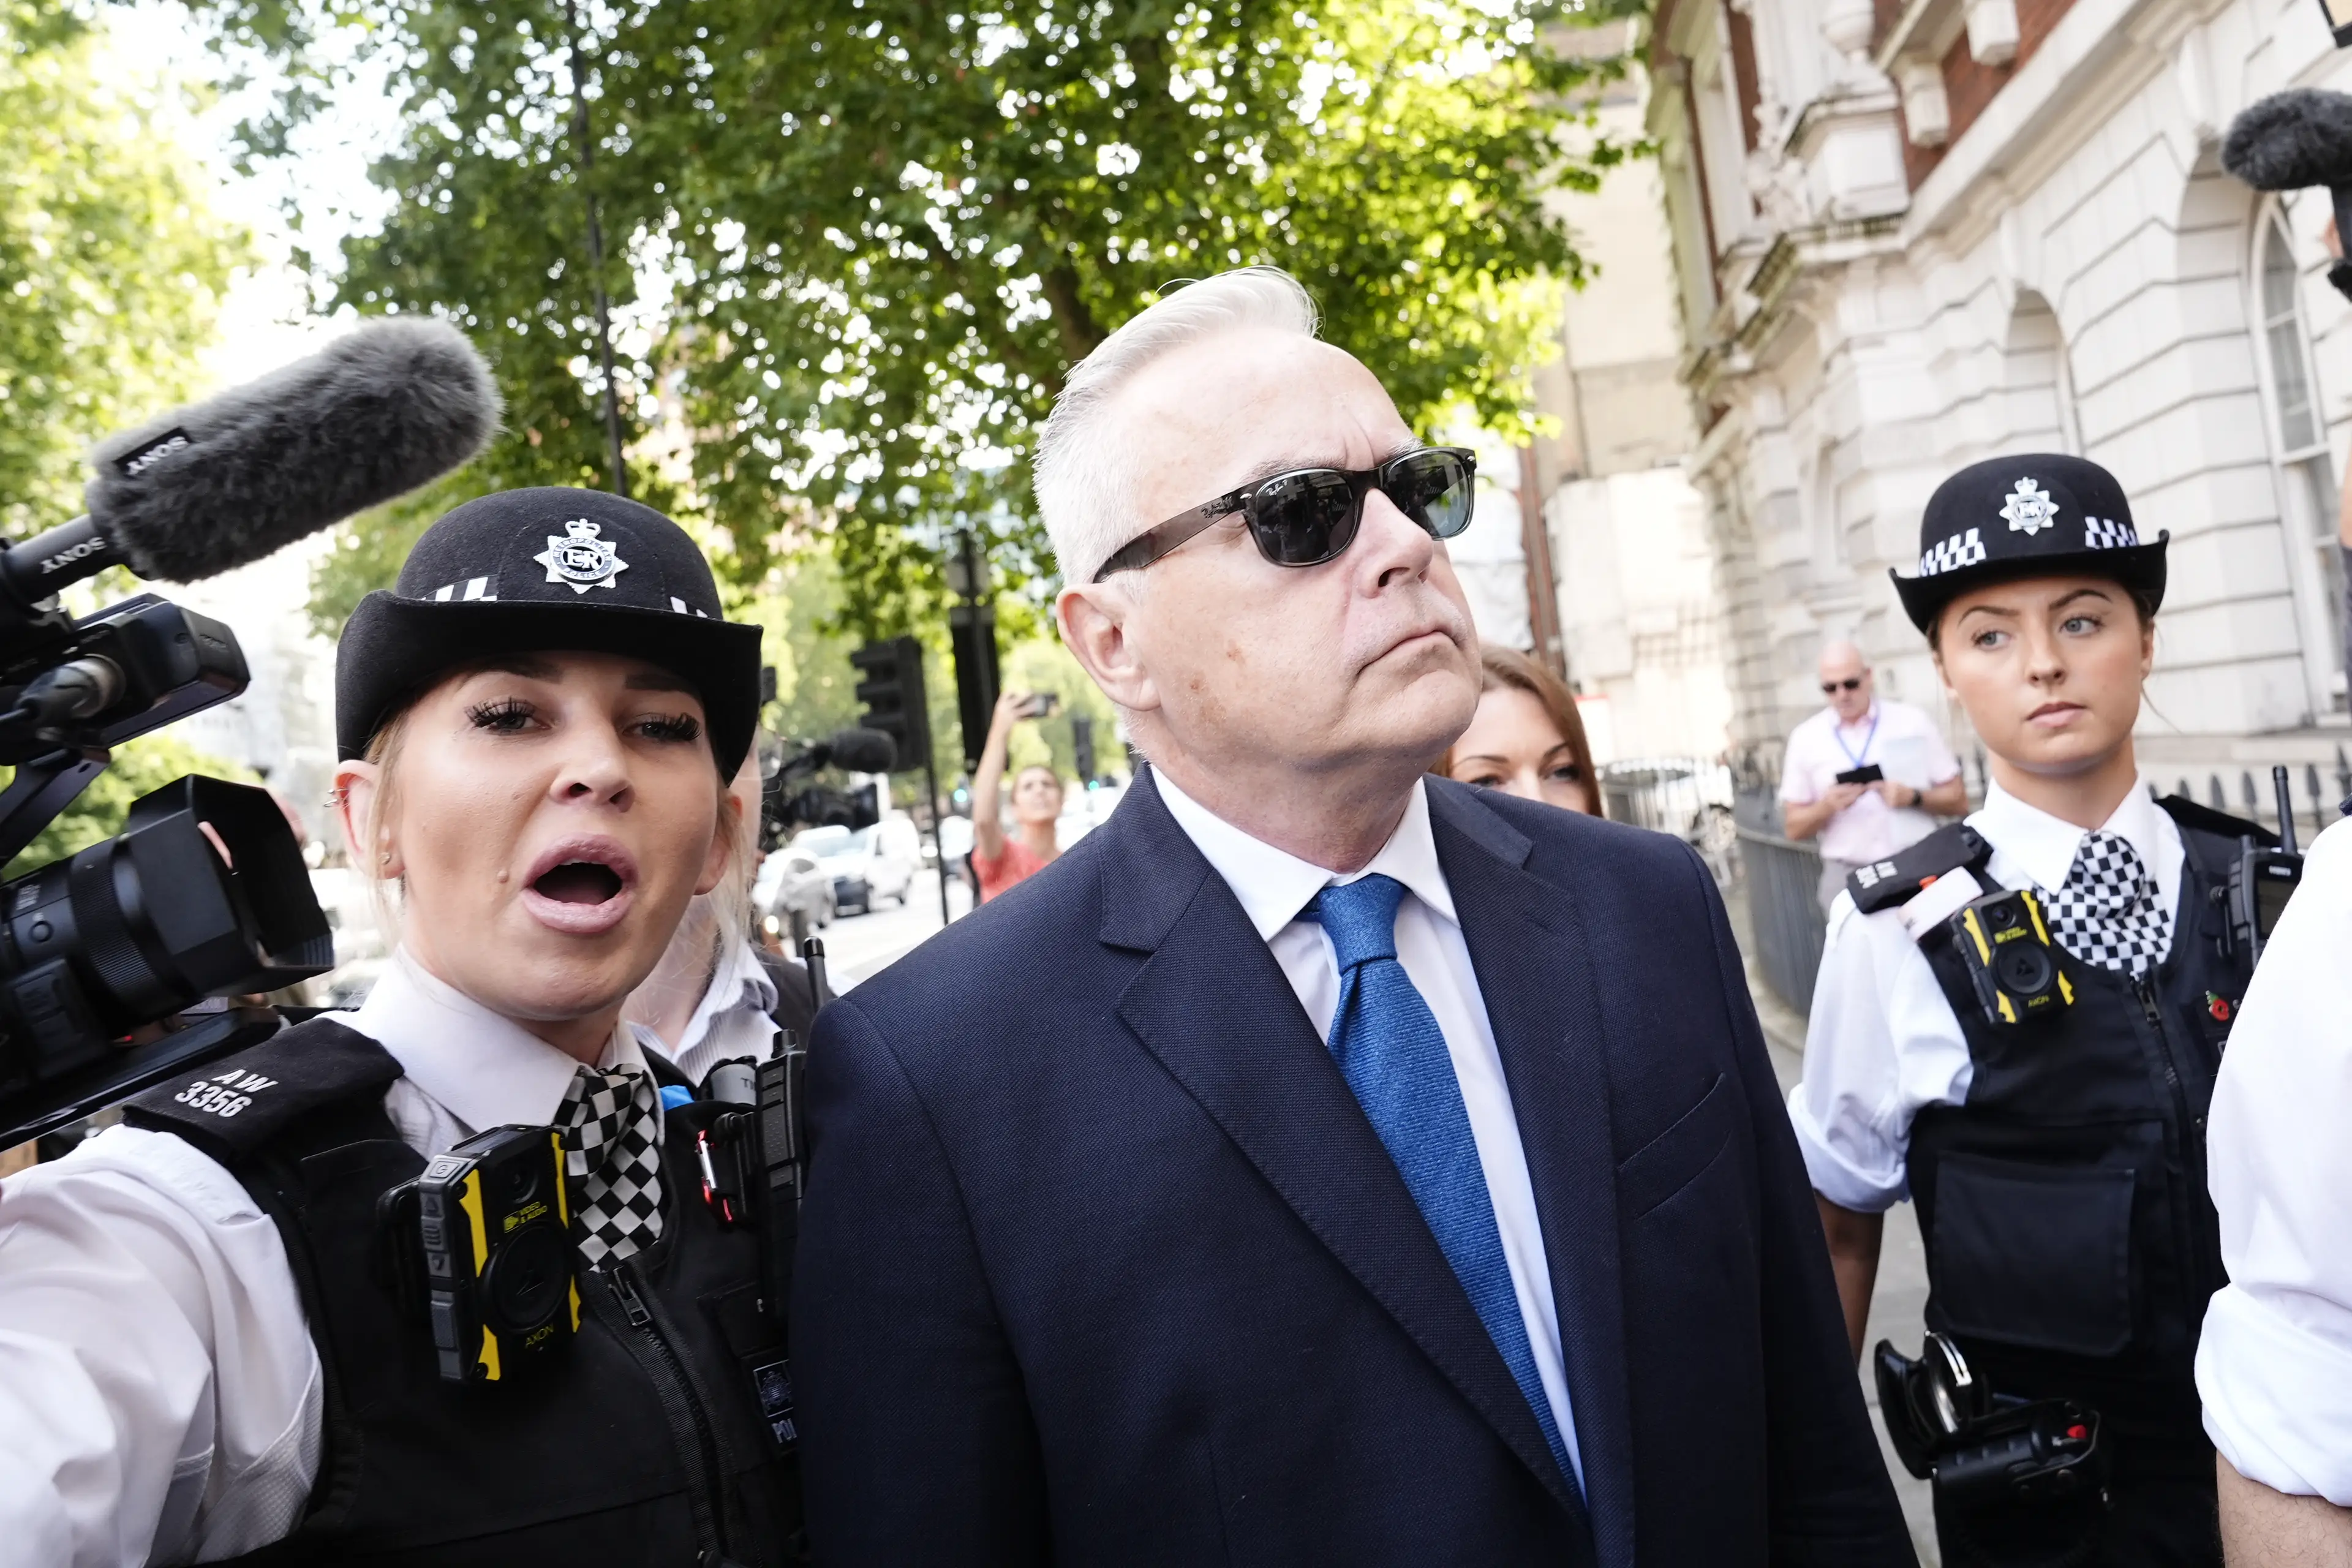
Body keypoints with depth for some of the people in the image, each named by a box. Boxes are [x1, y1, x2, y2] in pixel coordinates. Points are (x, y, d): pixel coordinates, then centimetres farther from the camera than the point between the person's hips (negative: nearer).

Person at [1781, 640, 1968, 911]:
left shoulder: (1914, 723, 4)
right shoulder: (1805, 739, 5)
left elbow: (1958, 800, 7)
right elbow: (1794, 827, 7)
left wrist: (1913, 797, -12)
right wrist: (1826, 807, -13)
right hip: (1847, 877, 0)